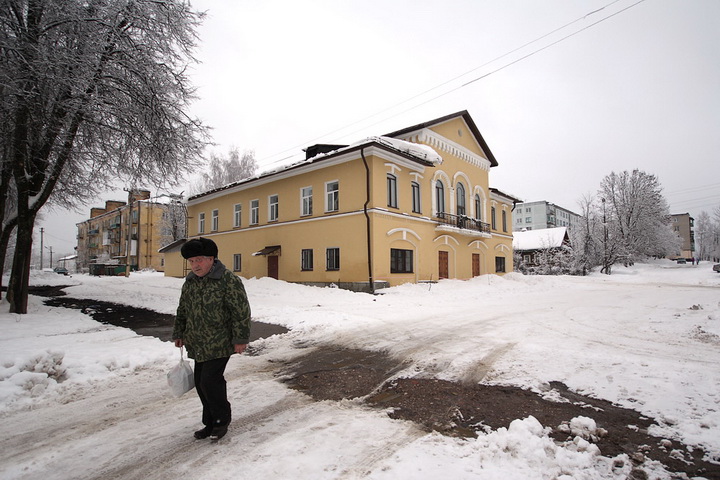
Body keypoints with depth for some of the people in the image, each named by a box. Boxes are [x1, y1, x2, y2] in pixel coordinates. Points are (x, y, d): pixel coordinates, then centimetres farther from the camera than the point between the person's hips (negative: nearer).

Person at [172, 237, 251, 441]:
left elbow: (241, 311, -16)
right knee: (201, 384, 12)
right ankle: (210, 423, 30)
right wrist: (179, 334, 21)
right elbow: (182, 311, 21)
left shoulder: (228, 279, -15)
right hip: (198, 345, 7)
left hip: (219, 344, -7)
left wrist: (240, 338, -16)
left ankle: (222, 420, 16)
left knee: (210, 381, -9)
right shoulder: (189, 282, 9)